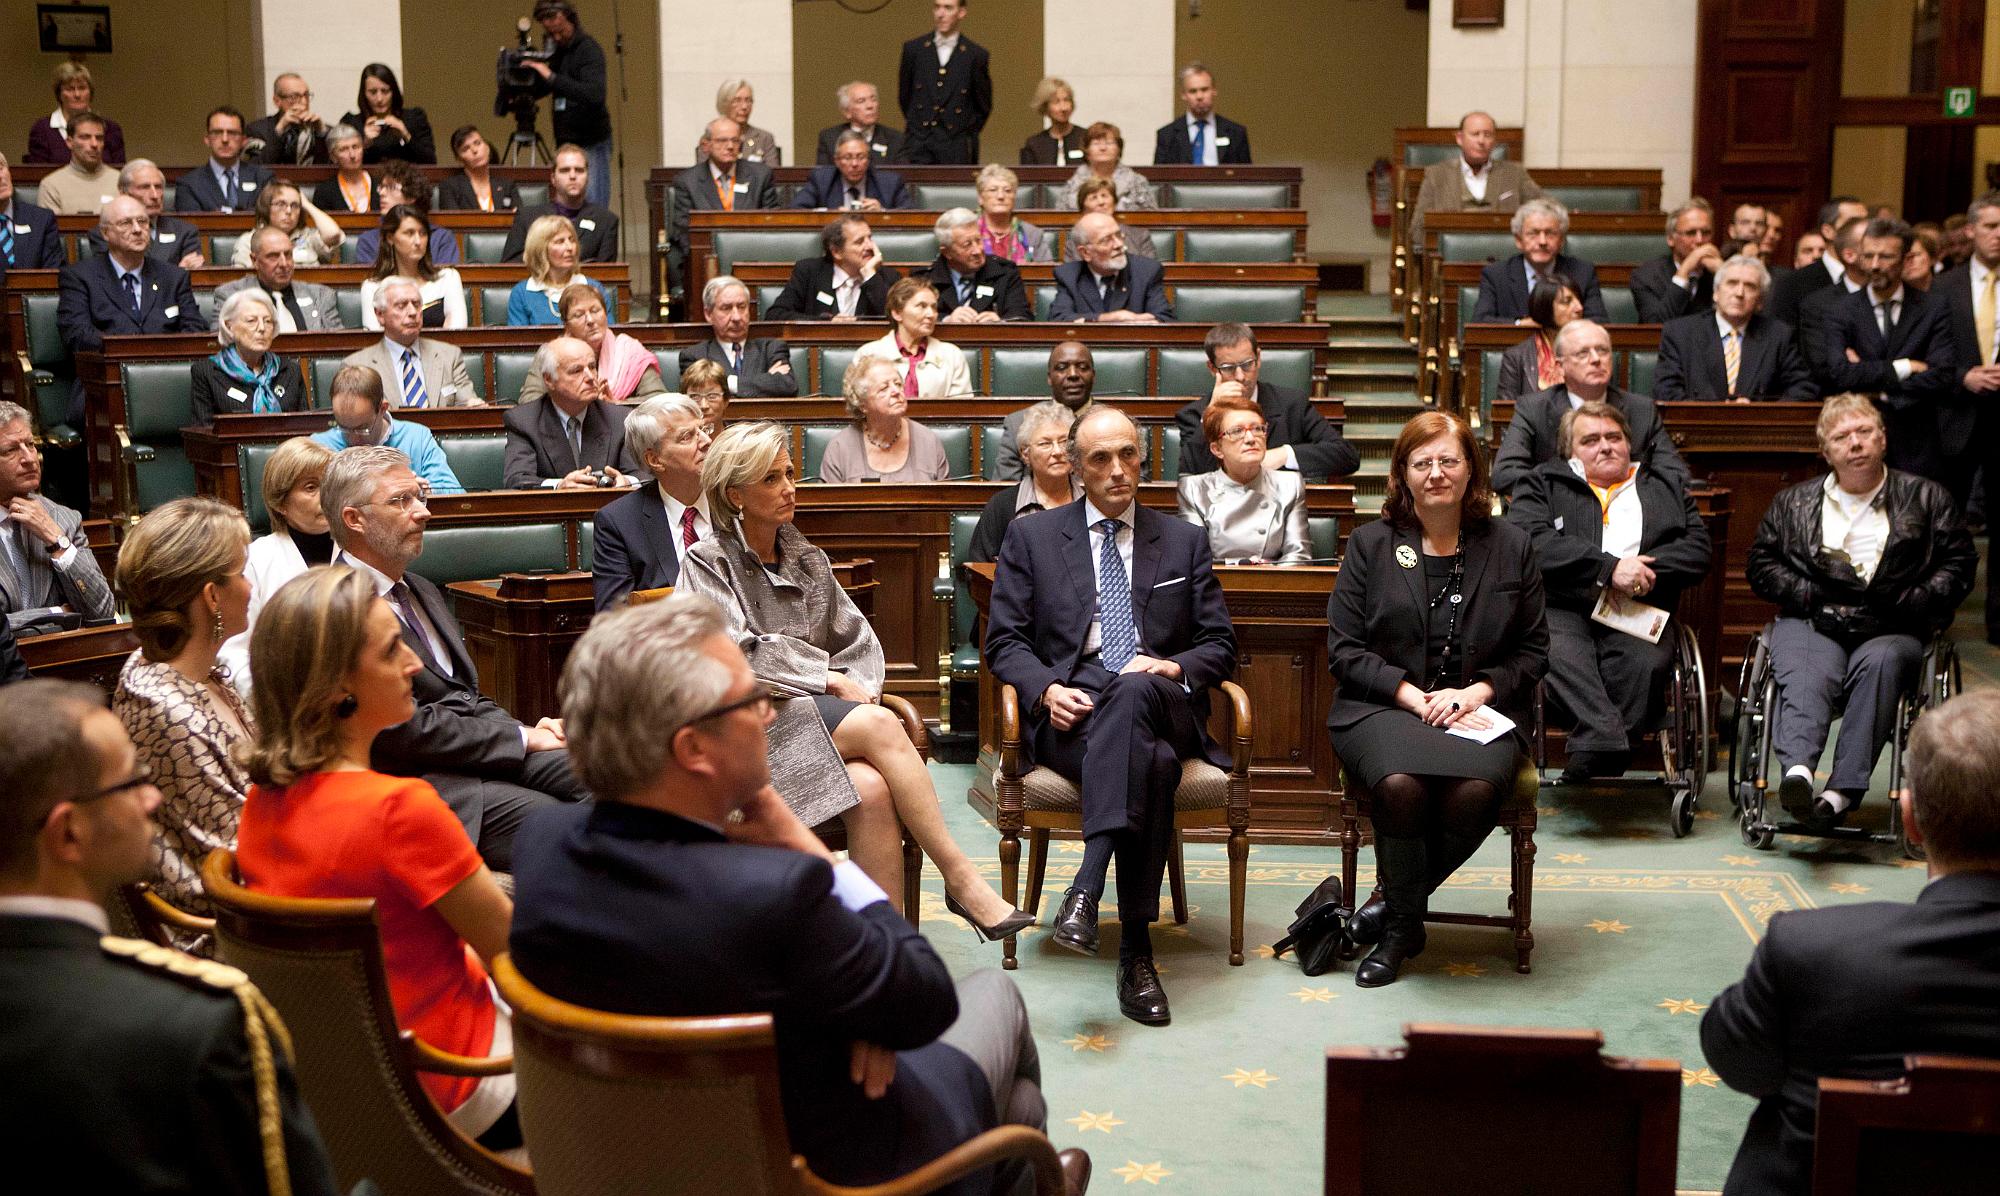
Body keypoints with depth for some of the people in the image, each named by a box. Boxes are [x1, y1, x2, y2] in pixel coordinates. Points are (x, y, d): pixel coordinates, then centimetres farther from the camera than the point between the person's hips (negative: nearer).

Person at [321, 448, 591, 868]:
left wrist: (528, 731, 2)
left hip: (494, 751, 9)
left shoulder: (420, 590, 21)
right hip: (419, 777, -9)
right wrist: (520, 738, -11)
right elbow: (401, 727, -16)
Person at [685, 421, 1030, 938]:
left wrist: (856, 688, -5)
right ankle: (960, 879, -26)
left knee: (873, 785, -30)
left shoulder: (807, 559, 19)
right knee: (881, 724, -31)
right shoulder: (708, 562, 1)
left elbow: (859, 640, 16)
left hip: (816, 713, 5)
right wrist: (830, 680, -10)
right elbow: (741, 658, -11)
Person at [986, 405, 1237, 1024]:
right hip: (1069, 713, -1)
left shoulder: (1184, 542, 18)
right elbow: (1005, 641, 9)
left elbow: (1219, 645, 15)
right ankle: (1135, 950, -38)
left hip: (1160, 705, 2)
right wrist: (1046, 690, -12)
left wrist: (1176, 667, -8)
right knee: (1152, 762, -36)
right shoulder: (1032, 537, 14)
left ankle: (1087, 884, -44)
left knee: (1133, 691, -38)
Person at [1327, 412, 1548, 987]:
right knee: (1400, 782, -35)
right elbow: (1344, 648, 2)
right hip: (1383, 705, -1)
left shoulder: (1511, 546, 12)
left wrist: (1475, 692, -7)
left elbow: (1532, 652, 11)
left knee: (1475, 789, -34)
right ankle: (1403, 925, -10)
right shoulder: (1370, 544, 8)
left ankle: (1393, 900, -8)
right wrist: (1415, 697, -10)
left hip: (1479, 709, 1)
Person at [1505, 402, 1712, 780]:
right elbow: (1530, 541, 0)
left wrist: (1644, 570, -4)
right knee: (1561, 657, -38)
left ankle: (1591, 757, -40)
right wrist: (1609, 568, -8)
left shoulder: (1663, 491, 30)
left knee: (1643, 662, -35)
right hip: (1562, 609, -1)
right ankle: (1607, 744, -54)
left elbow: (1699, 548, 15)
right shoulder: (1543, 484, 21)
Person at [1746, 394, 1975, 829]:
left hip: (1891, 630, -1)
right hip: (1813, 623, 1)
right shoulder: (1792, 503, 23)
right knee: (1806, 678, -33)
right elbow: (1760, 563, 14)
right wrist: (1810, 594, -3)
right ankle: (1797, 772, -58)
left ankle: (1843, 789, -43)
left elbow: (1959, 564, 11)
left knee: (1878, 662, -36)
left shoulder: (1927, 498, 19)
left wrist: (1911, 602, -5)